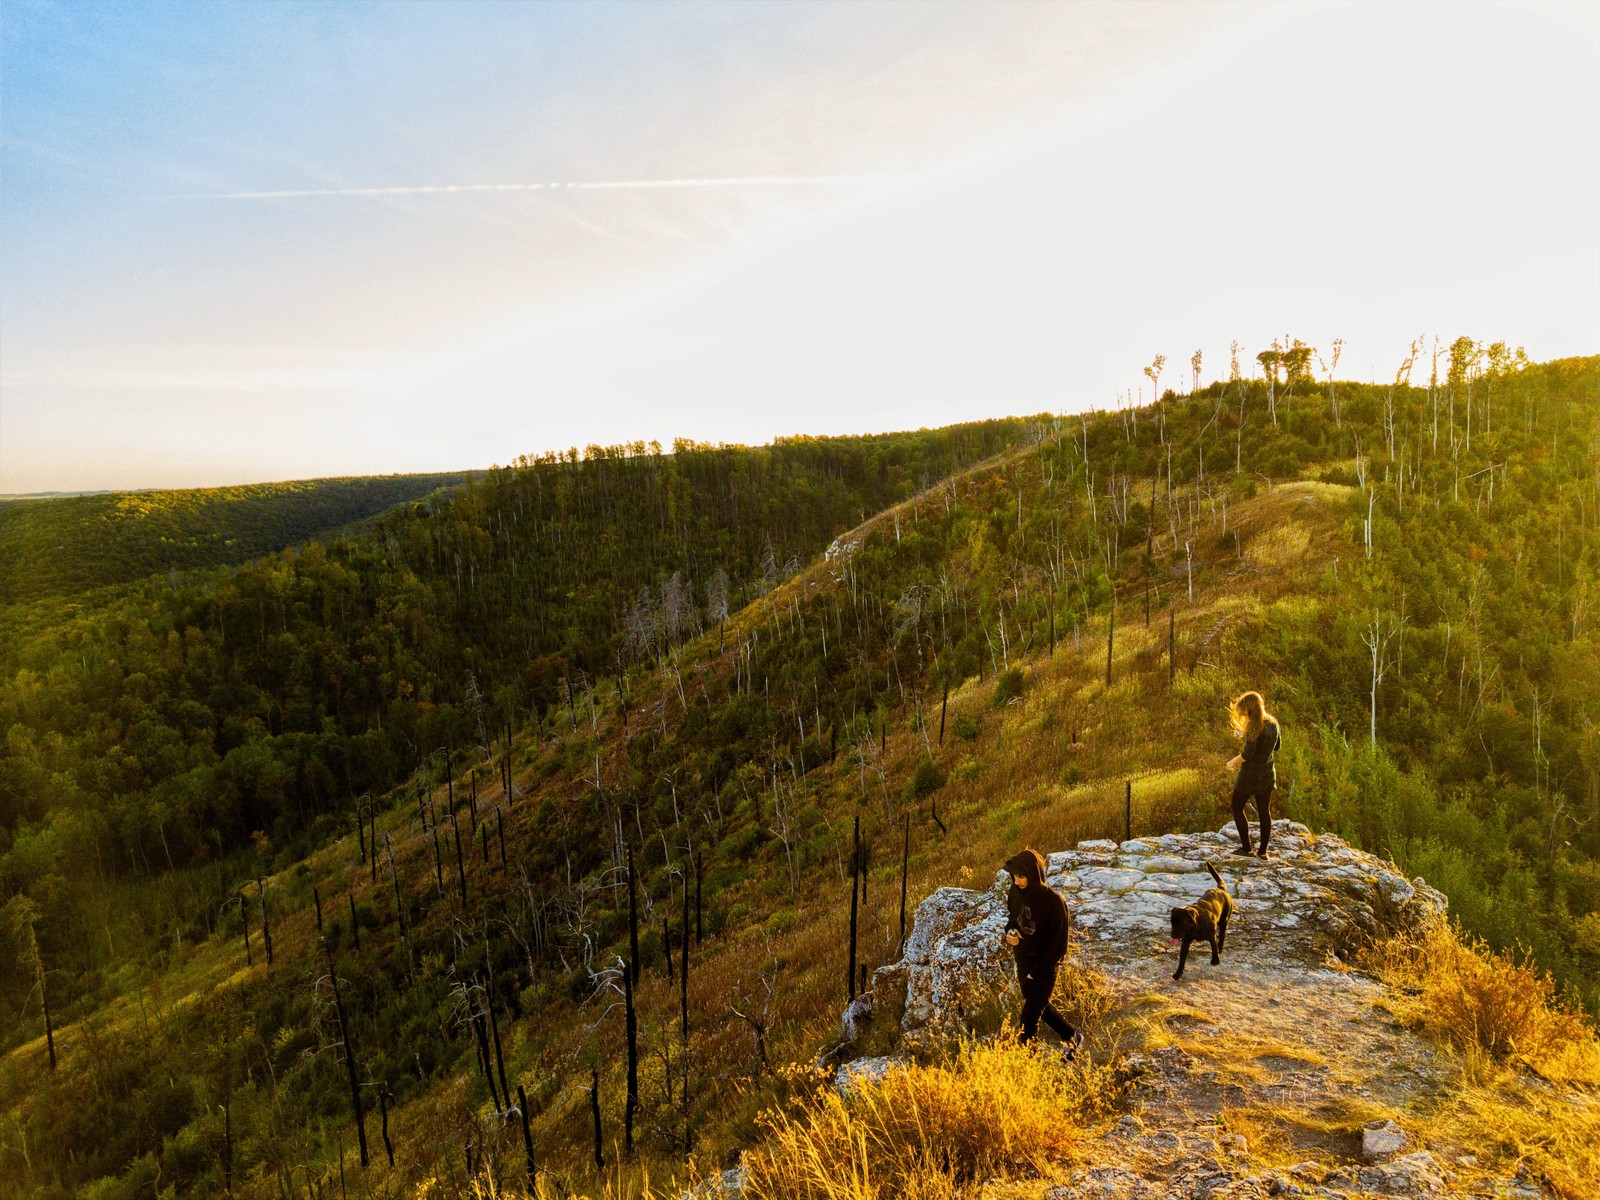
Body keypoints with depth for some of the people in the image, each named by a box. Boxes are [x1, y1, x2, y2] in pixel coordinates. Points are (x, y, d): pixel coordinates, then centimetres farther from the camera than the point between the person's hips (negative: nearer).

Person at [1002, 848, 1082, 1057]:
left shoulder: (1053, 901, -25)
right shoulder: (1015, 893, -8)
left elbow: (1058, 945, -18)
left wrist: (1037, 972, -17)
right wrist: (1010, 933, -11)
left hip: (1045, 967, -7)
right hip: (1023, 961, 7)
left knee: (1030, 1017, -5)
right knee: (1039, 1005, 24)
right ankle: (1072, 1037, 46)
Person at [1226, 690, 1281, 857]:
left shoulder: (1254, 726, -20)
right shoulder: (1273, 723, 3)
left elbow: (1248, 753, -22)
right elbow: (1276, 747, 15)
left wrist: (1233, 761, -7)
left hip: (1250, 775, -7)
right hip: (1267, 774, 7)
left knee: (1237, 808, 9)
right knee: (1264, 812, 11)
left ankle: (1246, 847, 8)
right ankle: (1263, 851, 15)